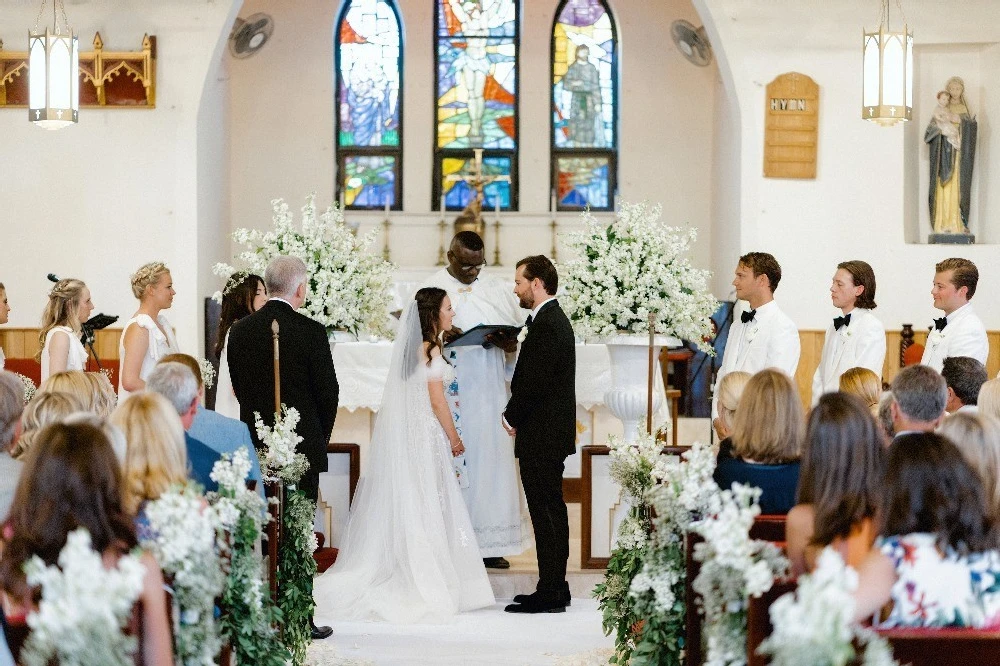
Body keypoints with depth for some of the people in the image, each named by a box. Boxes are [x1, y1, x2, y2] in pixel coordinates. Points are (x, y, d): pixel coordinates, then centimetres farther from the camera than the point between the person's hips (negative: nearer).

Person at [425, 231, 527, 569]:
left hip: (490, 392, 3)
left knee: (493, 461, 3)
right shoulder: (434, 289, 0)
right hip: (453, 392, -3)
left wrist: (508, 341, -12)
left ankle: (491, 544, 9)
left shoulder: (496, 288, 10)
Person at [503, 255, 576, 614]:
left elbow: (534, 382, -21)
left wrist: (512, 416, -8)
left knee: (546, 513, -7)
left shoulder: (547, 325, -18)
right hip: (550, 434, 11)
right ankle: (554, 588, 20)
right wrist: (516, 414, 7)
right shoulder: (553, 319, 15)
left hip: (542, 436, -11)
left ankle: (550, 593, -3)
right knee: (550, 512, 14)